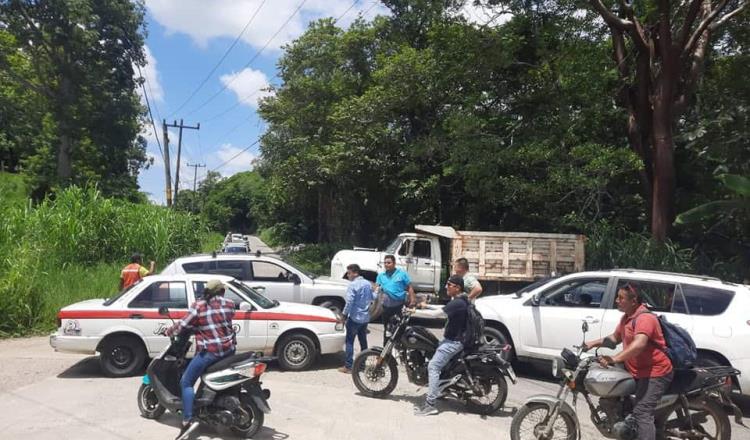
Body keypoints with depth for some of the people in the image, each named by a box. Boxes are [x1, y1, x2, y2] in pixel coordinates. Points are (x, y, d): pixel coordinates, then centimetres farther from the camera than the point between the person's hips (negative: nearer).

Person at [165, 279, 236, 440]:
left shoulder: (198, 305, -5)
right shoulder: (229, 304, 4)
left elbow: (183, 324, -3)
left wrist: (168, 331, 16)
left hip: (209, 351, -5)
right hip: (229, 349, 5)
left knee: (186, 383, 3)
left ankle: (188, 420, -10)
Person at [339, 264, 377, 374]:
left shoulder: (353, 285, -17)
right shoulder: (368, 284, 6)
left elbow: (349, 302, -20)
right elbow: (373, 297, 16)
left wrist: (345, 314, -10)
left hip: (354, 317, -7)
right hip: (365, 317, 7)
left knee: (349, 342, 0)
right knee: (363, 341, 16)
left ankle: (348, 366, -1)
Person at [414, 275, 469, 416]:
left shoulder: (457, 303, -23)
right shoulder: (458, 301, 9)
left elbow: (436, 314, -27)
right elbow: (442, 309, 23)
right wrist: (427, 305, 19)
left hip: (453, 341, -11)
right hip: (450, 339, 11)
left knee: (432, 367, -17)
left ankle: (430, 405, -18)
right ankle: (435, 391, 32)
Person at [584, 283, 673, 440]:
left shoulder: (644, 318, -21)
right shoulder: (627, 317, 13)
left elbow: (639, 344, -37)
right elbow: (616, 337, 24)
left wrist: (614, 359, -44)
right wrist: (594, 343, 11)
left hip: (655, 373, -11)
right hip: (639, 372, 11)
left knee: (641, 413, -19)